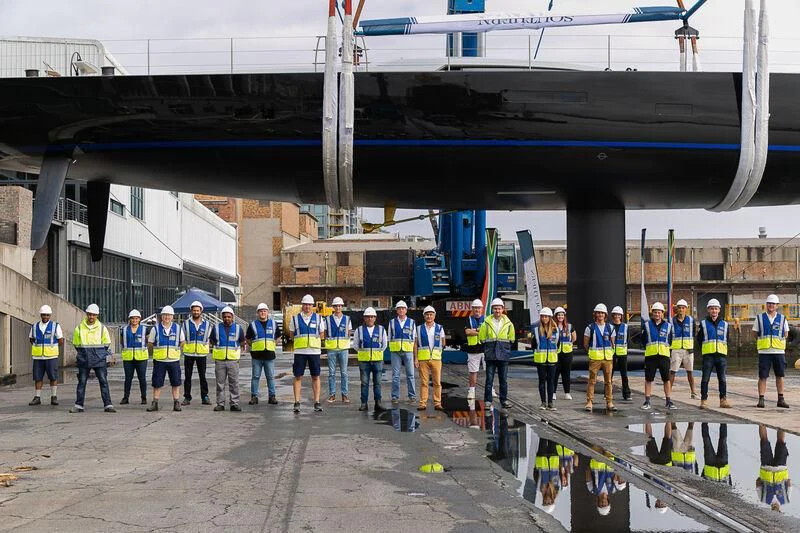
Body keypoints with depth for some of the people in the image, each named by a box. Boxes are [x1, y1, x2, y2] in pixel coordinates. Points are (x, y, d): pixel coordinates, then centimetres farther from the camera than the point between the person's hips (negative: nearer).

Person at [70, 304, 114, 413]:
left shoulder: (102, 328, 2)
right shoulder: (79, 328, 3)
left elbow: (107, 344, 12)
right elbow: (76, 344, 14)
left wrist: (100, 354, 9)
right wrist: (83, 354, 12)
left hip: (99, 360, -1)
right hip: (84, 361, 1)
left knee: (104, 382, -2)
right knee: (81, 382, 4)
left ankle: (108, 405, -2)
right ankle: (78, 405, 10)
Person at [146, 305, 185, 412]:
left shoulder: (178, 328, 4)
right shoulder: (156, 329, 0)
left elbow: (182, 342, 16)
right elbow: (150, 343, 8)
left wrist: (176, 350, 7)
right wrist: (158, 351, 6)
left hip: (174, 360, 1)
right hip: (159, 360, -1)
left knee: (176, 383, 4)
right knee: (157, 383, 3)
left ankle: (176, 403, 11)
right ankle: (155, 403, 10)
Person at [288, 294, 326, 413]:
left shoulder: (318, 318, 8)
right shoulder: (295, 318, 6)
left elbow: (322, 335, 13)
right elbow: (291, 335, 12)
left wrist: (313, 339, 1)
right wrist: (301, 340, 3)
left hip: (314, 351, 1)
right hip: (299, 352, -1)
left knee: (315, 377, 2)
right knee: (298, 377, -1)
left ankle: (317, 402, 7)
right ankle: (297, 402, 3)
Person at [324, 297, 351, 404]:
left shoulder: (347, 319, 7)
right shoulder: (328, 319, 5)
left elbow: (349, 334, 12)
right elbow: (324, 334, 10)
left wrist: (347, 345, 4)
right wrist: (328, 341, -2)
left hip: (343, 348, 0)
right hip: (331, 349, 0)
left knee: (344, 372, 1)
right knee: (331, 373, 1)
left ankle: (345, 395, 6)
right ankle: (332, 395, 7)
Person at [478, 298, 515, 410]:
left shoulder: (508, 323, 4)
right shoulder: (486, 323, 0)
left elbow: (511, 339, 16)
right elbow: (481, 338, 8)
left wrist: (505, 347, 10)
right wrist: (488, 347, 6)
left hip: (503, 355, 1)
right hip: (490, 355, -1)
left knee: (503, 379, 7)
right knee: (489, 379, -1)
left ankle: (504, 400, 16)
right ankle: (487, 401, 4)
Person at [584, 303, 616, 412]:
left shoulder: (610, 328, 10)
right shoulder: (590, 328, 1)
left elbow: (612, 343, 18)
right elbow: (585, 344, 6)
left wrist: (609, 352, 12)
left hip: (608, 358, 3)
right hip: (594, 358, -3)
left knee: (608, 381, 6)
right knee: (592, 381, -3)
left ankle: (609, 403, 12)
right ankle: (589, 402, 1)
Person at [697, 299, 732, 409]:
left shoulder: (724, 324, 12)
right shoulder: (704, 323, 6)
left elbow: (727, 340, 19)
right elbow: (699, 339, 10)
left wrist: (723, 350, 9)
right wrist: (704, 350, 6)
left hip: (721, 355, 2)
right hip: (708, 355, -2)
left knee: (722, 379, 4)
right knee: (705, 378, -3)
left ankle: (723, 400, 9)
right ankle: (704, 400, 2)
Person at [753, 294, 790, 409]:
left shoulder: (782, 319, 9)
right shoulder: (760, 318, 6)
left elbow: (785, 334, 14)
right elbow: (755, 334, 9)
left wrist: (778, 341, 4)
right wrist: (762, 343, 1)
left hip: (779, 351, 2)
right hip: (764, 351, -1)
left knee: (780, 376, 7)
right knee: (762, 376, -3)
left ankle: (781, 399, 15)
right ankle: (761, 399, 0)